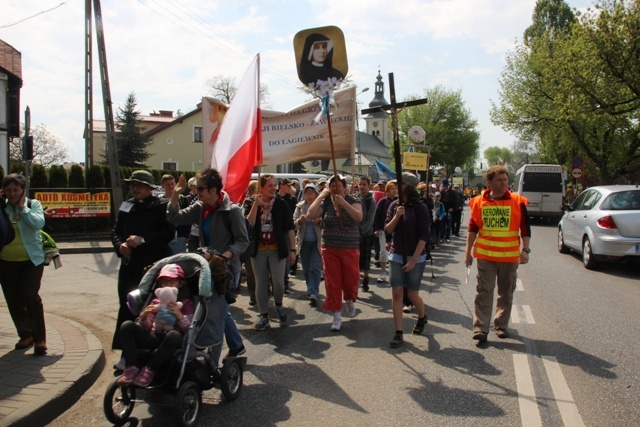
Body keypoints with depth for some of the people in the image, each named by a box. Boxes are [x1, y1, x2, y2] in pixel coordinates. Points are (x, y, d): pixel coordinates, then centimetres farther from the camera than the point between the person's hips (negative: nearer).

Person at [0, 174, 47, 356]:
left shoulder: (33, 204, -2)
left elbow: (38, 223, -20)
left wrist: (22, 207, -15)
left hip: (31, 259, -3)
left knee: (30, 295, -16)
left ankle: (40, 339, -6)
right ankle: (26, 335, 28)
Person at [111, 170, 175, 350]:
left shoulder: (161, 206, -3)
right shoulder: (126, 206, 15)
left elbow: (169, 232, -13)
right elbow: (115, 231, 15)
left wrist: (143, 239, -20)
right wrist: (120, 245, -6)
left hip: (153, 265, -5)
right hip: (129, 266, 5)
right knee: (126, 308, 6)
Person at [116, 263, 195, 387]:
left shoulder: (186, 303, 10)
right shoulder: (156, 302, 20)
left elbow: (190, 328, -5)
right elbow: (146, 327, 13)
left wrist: (180, 316, -23)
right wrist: (143, 317, -8)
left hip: (172, 339, -4)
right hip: (154, 337, 4)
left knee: (174, 335, -41)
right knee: (127, 326, -18)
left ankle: (149, 371, -29)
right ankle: (131, 368, -25)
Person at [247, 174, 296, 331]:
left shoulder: (281, 204, -3)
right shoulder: (252, 204, 3)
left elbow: (290, 228, -2)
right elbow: (249, 224, -12)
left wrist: (292, 250, -6)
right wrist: (256, 205, -18)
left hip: (277, 249, -2)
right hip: (258, 250, 2)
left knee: (278, 282, -8)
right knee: (260, 284, 6)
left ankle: (279, 305, 22)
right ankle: (264, 316, 15)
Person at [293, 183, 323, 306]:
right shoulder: (300, 207, 7)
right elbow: (294, 223, 4)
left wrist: (319, 221, -21)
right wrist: (300, 220, -16)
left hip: (317, 242, -3)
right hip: (304, 242, 3)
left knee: (315, 268, -9)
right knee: (306, 269, 10)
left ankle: (313, 294, -10)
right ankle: (312, 291, 26)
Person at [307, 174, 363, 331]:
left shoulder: (352, 201, -2)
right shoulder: (325, 202, 2)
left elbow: (358, 217, -20)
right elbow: (311, 214, -12)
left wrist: (343, 202, -24)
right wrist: (320, 196, -11)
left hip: (350, 249, -1)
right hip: (329, 249, 1)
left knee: (351, 280, 2)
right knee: (332, 282, 2)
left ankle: (350, 301, 36)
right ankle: (337, 316, 13)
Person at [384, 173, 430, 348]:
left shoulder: (420, 207, -10)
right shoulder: (394, 205, 3)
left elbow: (423, 236, -12)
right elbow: (387, 230, 0)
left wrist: (413, 260, -16)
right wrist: (396, 216, -19)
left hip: (415, 257, -4)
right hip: (396, 256, 4)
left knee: (413, 295, 4)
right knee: (396, 294, -1)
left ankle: (422, 317, 37)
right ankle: (398, 333, 5)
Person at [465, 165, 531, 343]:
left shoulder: (517, 201, -2)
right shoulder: (479, 202, 0)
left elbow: (525, 228, 1)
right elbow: (473, 228, 8)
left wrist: (525, 250, -8)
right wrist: (468, 251, 6)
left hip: (510, 256, 0)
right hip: (485, 255, 0)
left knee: (506, 293, 12)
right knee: (484, 292, 0)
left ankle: (501, 325, 26)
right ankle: (480, 328, 3)